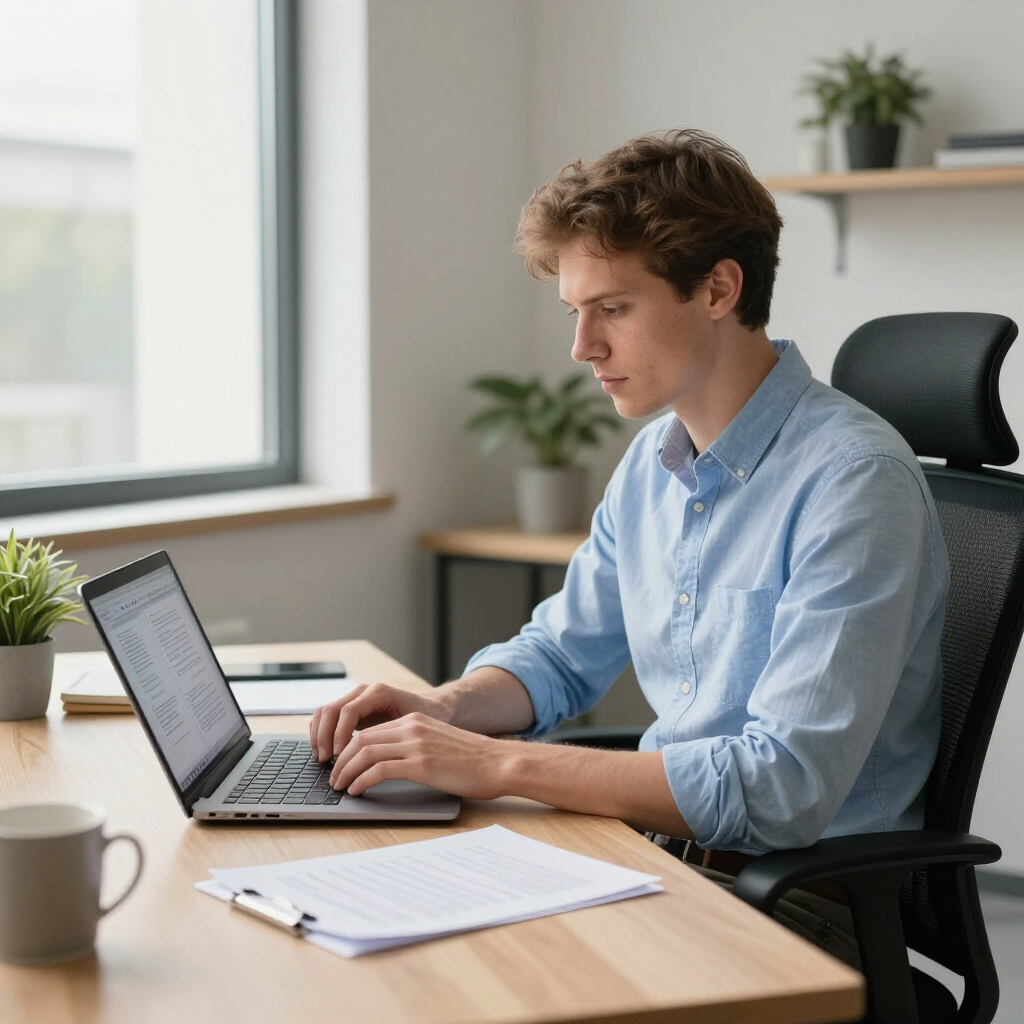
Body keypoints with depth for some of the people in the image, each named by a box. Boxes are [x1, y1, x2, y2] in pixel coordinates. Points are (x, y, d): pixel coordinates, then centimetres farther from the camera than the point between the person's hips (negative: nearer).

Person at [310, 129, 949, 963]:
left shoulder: (853, 481, -19)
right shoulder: (654, 462, 7)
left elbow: (784, 787, -26)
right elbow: (561, 654, 20)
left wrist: (501, 764, -25)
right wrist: (444, 709, -3)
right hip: (667, 854, 7)